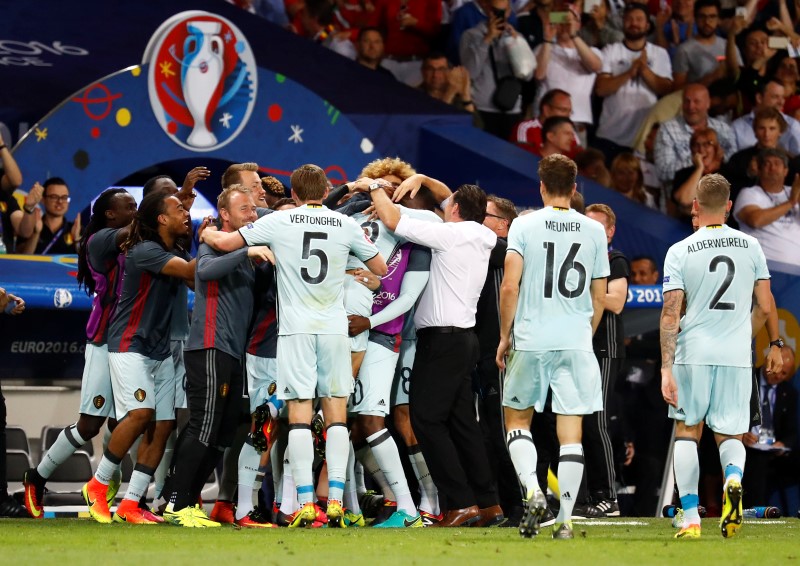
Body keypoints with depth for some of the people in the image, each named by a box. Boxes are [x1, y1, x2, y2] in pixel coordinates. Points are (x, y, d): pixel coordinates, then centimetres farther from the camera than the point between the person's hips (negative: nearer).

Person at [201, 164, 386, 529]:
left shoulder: (279, 221, 1)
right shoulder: (345, 225, 6)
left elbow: (224, 243, 3)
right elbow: (381, 269, 15)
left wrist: (206, 233, 25)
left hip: (296, 330, -1)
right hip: (335, 328, 1)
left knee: (299, 415, -2)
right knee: (336, 414, 5)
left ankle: (305, 503, -9)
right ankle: (336, 501, -3)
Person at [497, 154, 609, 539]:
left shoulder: (524, 225, -3)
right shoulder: (594, 231, 5)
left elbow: (510, 286, -9)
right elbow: (599, 297, 9)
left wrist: (505, 334, 3)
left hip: (531, 340, -1)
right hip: (576, 342, 2)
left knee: (517, 418, 14)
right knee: (571, 431, 2)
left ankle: (532, 490, -8)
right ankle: (565, 518, -1)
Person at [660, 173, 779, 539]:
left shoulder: (680, 252, -3)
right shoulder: (750, 246, 3)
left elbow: (670, 314, -9)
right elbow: (765, 306, 6)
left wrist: (666, 369, -10)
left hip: (693, 355, -1)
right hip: (737, 356, 1)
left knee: (687, 430, 14)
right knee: (730, 435, 11)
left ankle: (691, 518, 4)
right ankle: (733, 477, -24)